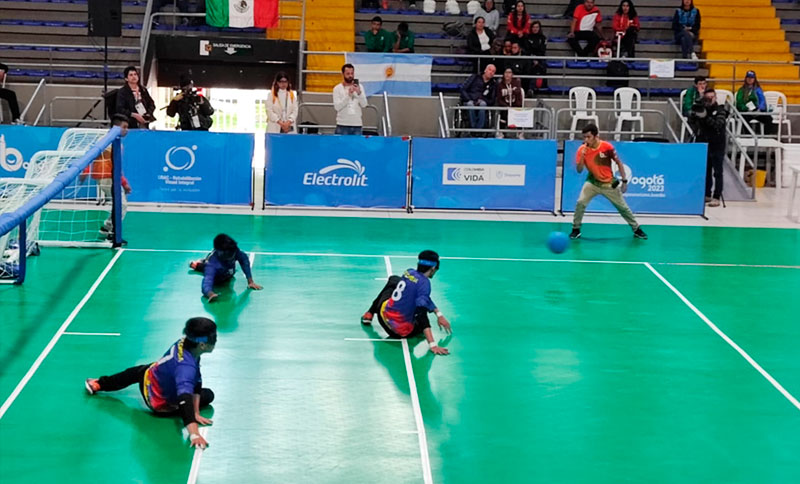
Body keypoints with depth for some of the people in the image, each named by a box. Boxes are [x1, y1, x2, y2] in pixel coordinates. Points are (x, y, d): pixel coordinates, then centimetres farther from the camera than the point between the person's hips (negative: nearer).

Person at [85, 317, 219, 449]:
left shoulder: (184, 342, -22)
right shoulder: (186, 367, -44)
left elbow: (196, 383, -16)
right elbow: (185, 400, -54)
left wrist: (196, 414, -17)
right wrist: (194, 434, -64)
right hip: (161, 406, -6)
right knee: (208, 395, 12)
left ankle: (98, 384, 63)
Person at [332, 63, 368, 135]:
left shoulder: (359, 87, 8)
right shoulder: (337, 88, 1)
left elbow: (364, 105, -2)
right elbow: (337, 107, -10)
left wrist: (359, 93, -19)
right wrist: (348, 94, -19)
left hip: (357, 125, 3)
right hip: (343, 125, -2)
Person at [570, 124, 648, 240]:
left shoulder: (607, 147, -19)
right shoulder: (582, 149, -14)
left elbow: (619, 163, -7)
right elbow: (579, 170, -13)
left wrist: (624, 181, -8)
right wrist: (582, 157, -30)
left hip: (609, 183, -1)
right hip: (593, 182, 1)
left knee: (622, 207, 6)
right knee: (580, 203, -19)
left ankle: (636, 229, 23)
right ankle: (576, 230, -2)